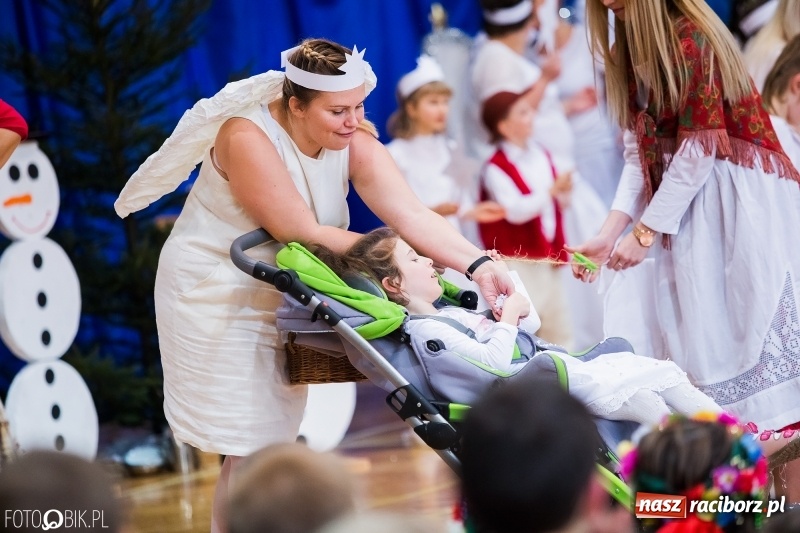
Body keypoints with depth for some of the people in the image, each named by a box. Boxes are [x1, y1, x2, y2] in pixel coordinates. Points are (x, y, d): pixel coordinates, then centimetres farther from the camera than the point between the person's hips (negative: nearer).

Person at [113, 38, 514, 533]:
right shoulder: (248, 138, -28)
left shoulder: (354, 142, -12)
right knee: (249, 447, -6)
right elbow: (304, 234, -30)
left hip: (282, 296, 6)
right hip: (217, 296, -6)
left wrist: (478, 264, -38)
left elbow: (414, 216, -24)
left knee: (273, 436, 14)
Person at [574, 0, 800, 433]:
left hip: (739, 199, -8)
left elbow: (700, 148, -17)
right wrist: (610, 232, -6)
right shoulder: (629, 53, 10)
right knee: (693, 329, 4)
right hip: (687, 201, 8)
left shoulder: (691, 39, -16)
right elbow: (638, 149, 6)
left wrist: (645, 232, -15)